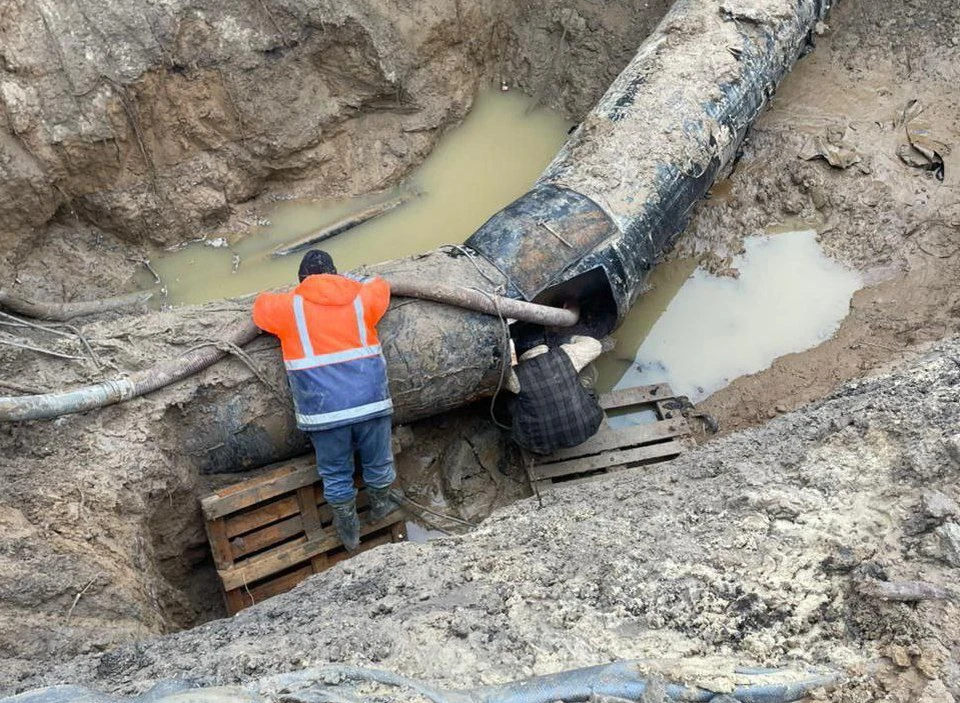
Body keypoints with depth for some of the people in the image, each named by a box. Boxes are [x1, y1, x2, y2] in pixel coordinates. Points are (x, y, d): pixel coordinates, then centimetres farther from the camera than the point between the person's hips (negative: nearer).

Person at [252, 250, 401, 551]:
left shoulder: (289, 306, 4)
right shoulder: (360, 297, 9)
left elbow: (261, 306, 24)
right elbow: (380, 287, 31)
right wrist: (347, 281, 40)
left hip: (323, 409, -1)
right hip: (370, 399, 2)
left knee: (335, 472, 17)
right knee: (378, 461, 23)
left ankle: (348, 530, 32)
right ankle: (381, 504, 45)